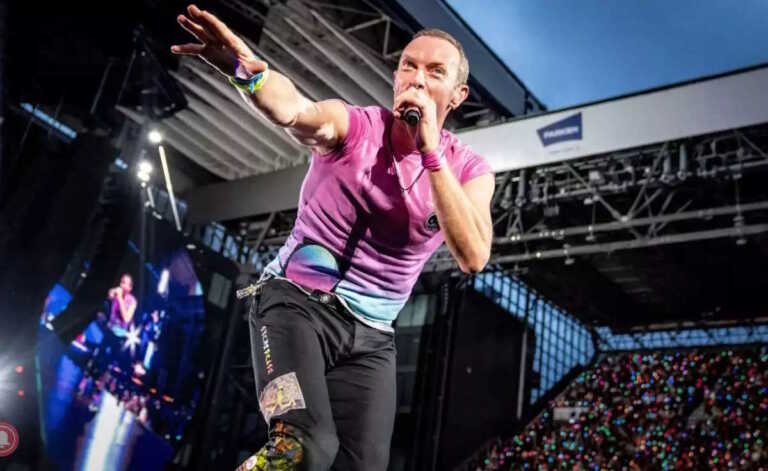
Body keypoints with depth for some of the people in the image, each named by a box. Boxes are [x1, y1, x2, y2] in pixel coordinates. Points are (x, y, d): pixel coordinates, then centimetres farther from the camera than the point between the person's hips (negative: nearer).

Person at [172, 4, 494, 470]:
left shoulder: (469, 170, 0)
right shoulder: (354, 125, -7)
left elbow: (473, 257, -18)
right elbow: (295, 111, -31)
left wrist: (431, 151, -21)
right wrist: (252, 72, -54)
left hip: (370, 337, 4)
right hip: (297, 303, -3)